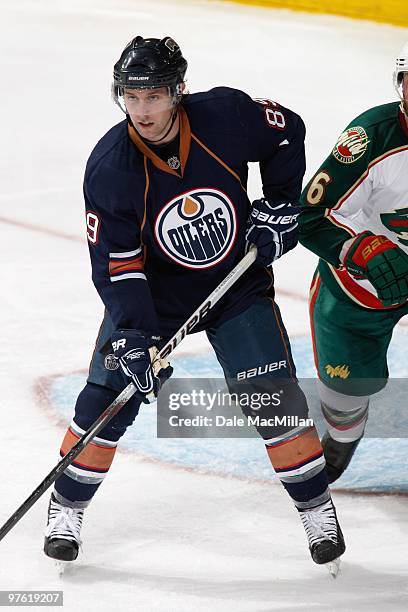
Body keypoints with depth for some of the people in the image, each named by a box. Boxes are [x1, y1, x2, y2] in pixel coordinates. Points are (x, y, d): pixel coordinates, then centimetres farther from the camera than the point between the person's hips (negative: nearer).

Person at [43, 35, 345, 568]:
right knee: (111, 393, -6)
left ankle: (316, 506, 10)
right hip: (151, 291, 0)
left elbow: (287, 132, 1)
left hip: (237, 281, 0)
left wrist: (279, 205, -4)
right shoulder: (109, 167, -23)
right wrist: (133, 337, -30)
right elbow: (116, 265, -21)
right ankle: (67, 507, 13)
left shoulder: (226, 115, -21)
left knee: (272, 394, -6)